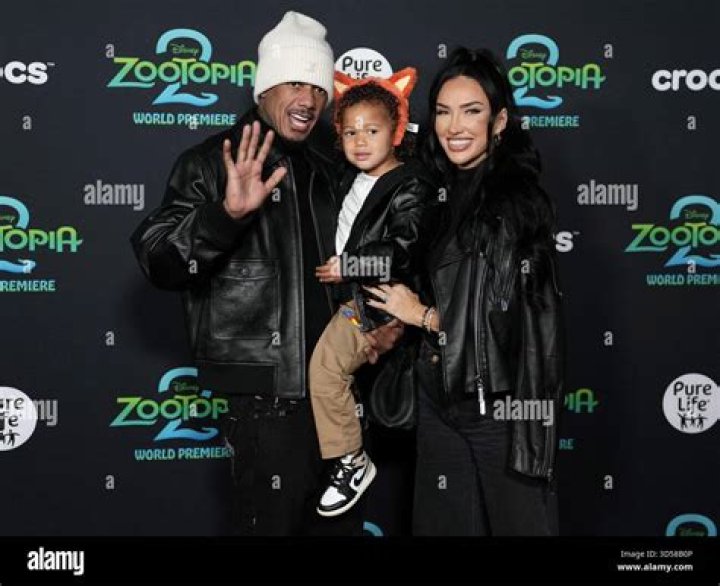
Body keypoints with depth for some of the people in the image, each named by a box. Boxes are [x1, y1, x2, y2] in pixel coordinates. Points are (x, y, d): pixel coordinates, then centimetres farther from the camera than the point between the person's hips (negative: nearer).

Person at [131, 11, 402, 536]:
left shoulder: (321, 171, 14)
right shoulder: (213, 162, -8)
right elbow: (158, 260, -20)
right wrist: (227, 212, -36)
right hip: (268, 393, -7)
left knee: (341, 521, 16)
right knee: (274, 523, -1)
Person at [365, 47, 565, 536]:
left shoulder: (514, 199, -13)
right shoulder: (450, 194, 10)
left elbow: (504, 318, -19)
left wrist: (420, 314, -6)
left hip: (502, 403, -7)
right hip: (443, 399, 7)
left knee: (515, 523, 6)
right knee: (445, 522, 14)